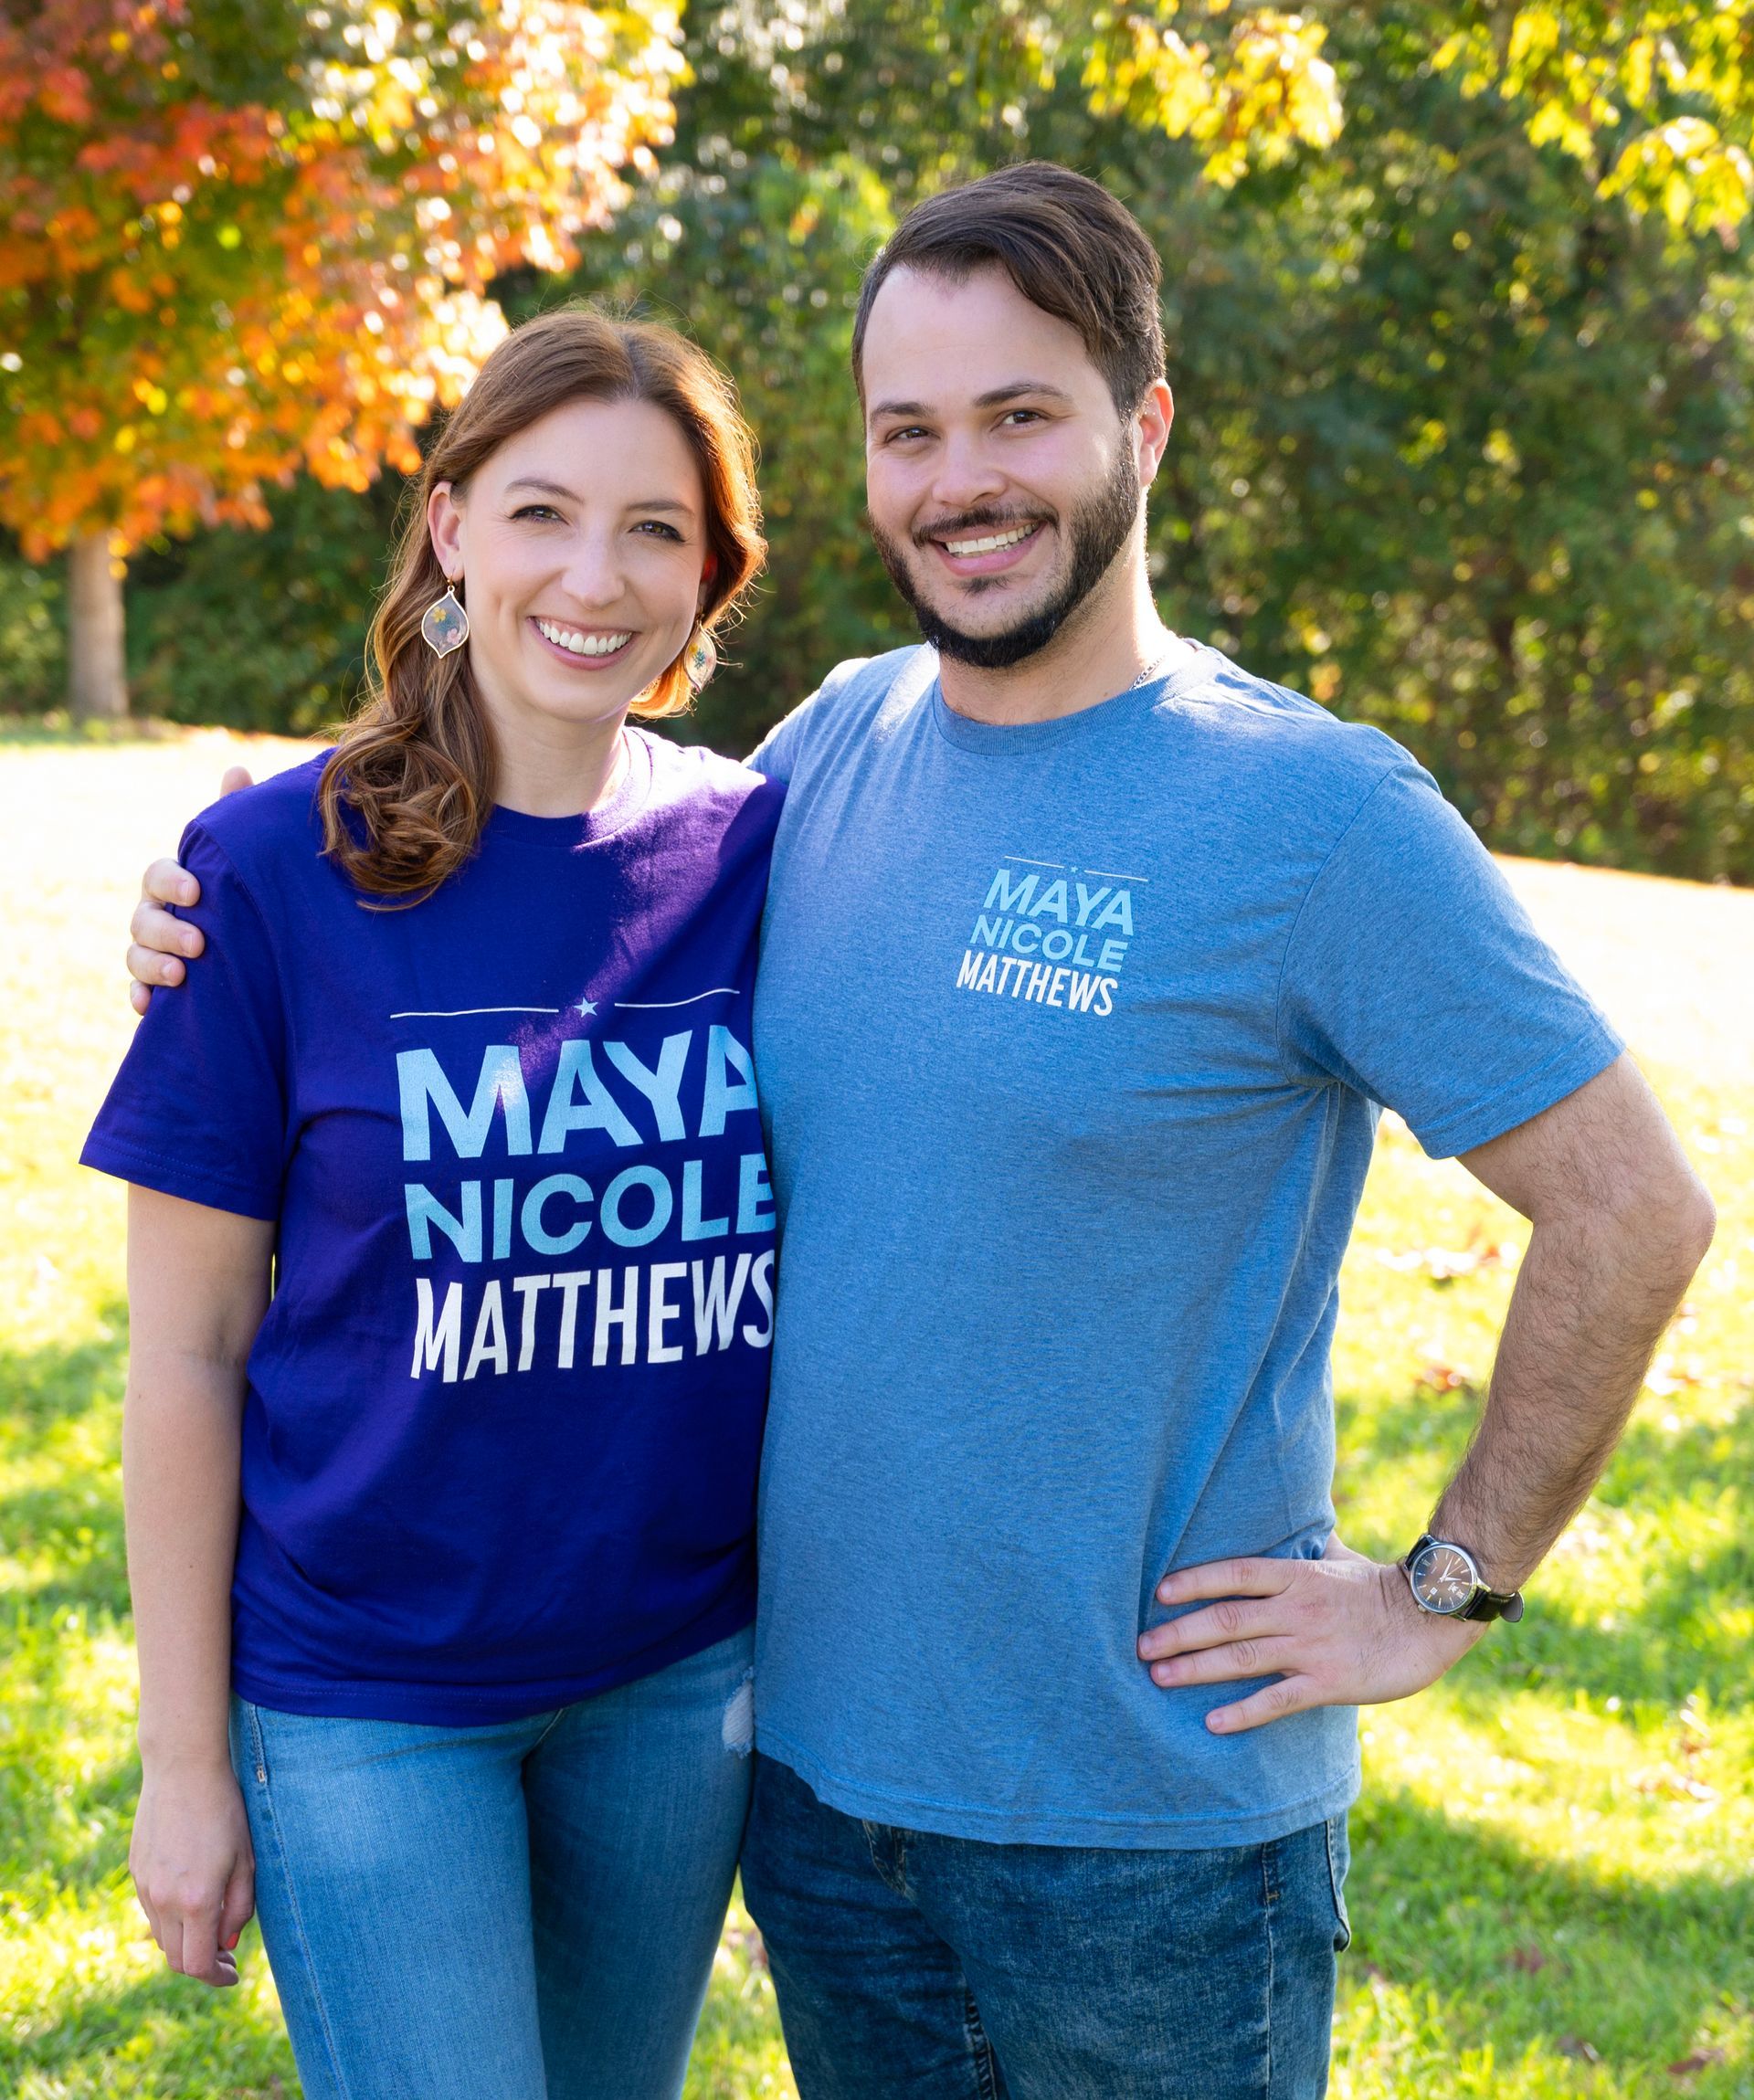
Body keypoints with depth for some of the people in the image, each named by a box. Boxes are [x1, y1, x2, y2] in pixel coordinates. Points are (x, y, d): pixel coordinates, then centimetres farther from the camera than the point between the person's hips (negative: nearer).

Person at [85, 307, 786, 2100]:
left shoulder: (765, 852, -4)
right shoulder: (279, 870, -12)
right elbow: (189, 1349, -8)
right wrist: (183, 1758, -5)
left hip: (684, 1664, 4)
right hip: (366, 1697, -3)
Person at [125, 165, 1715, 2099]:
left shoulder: (1316, 813, -15)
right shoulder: (838, 743, 2)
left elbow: (1634, 1209, -11)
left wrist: (1444, 1591, -9)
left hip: (1145, 1811, -5)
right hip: (815, 1750, 5)